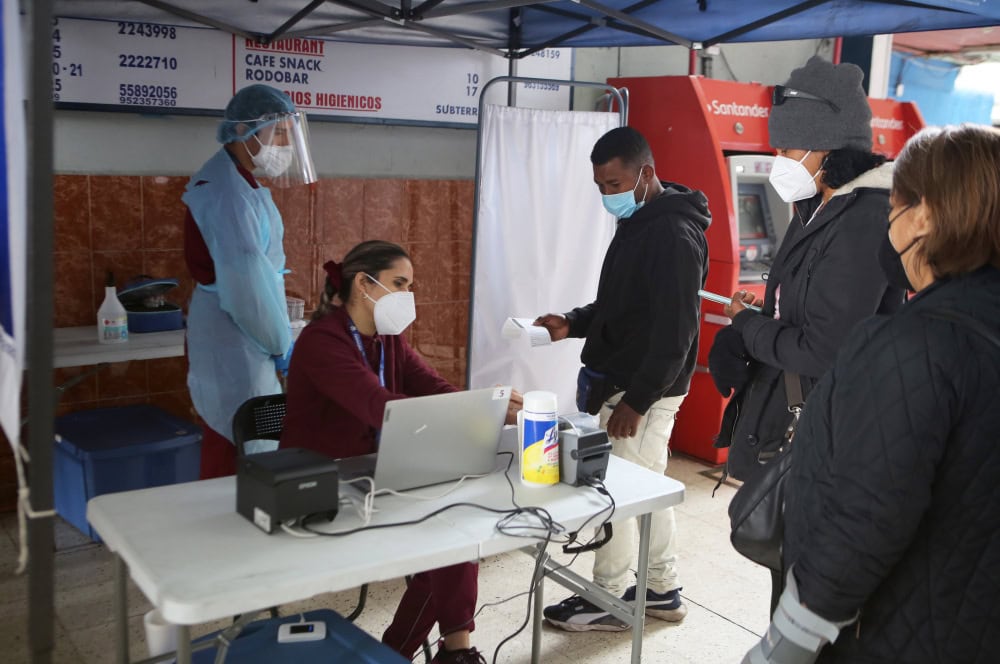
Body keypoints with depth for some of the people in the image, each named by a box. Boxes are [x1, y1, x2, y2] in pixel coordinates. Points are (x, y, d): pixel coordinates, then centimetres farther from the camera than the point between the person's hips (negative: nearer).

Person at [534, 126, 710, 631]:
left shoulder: (672, 234, -19)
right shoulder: (638, 224, 12)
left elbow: (675, 329, -23)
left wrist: (636, 399, -23)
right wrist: (573, 324, 5)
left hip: (643, 390, -10)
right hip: (624, 381, 10)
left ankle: (607, 602, 16)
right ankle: (662, 592, 30)